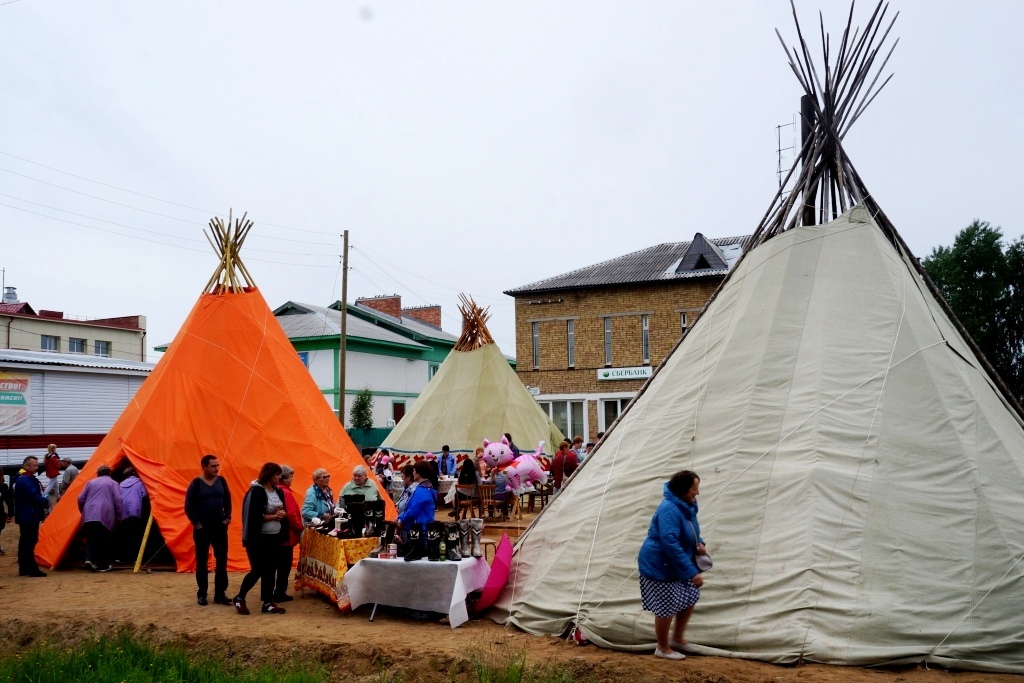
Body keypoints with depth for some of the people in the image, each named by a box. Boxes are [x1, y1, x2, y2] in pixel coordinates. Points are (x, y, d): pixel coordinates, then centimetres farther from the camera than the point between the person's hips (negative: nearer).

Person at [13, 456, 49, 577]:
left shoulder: (31, 479, 16)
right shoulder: (24, 481, -16)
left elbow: (38, 494, 20)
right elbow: (33, 496, -23)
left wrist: (44, 501, 2)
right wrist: (46, 502, -9)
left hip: (31, 516, 11)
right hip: (28, 516, -11)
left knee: (26, 543, 14)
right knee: (29, 542, -8)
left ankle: (24, 568, 21)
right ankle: (32, 569, -7)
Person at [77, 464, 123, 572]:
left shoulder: (90, 483, 19)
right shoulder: (113, 483, 9)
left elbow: (80, 499, 16)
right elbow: (118, 501, 0)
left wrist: (84, 513, 30)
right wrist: (120, 517, 4)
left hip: (88, 517, 3)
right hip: (105, 517, -3)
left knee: (90, 540, 9)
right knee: (104, 541, 6)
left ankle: (90, 559, -13)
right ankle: (103, 565, 8)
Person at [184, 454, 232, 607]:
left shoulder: (221, 481, 3)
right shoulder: (196, 484, -8)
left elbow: (227, 501, 11)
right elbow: (189, 506, -8)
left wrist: (227, 517, 0)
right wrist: (196, 523, -12)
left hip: (220, 527, 3)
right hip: (202, 529, -3)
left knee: (222, 561, 3)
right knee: (202, 562, 6)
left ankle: (220, 594, 9)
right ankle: (201, 594, 16)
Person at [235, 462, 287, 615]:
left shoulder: (278, 491, 9)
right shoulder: (256, 491, -13)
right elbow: (254, 516, -18)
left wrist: (282, 514, -4)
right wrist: (273, 516, -16)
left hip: (274, 537, 7)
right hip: (259, 538, -7)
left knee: (270, 571, 8)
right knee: (257, 570, -2)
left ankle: (268, 603, 15)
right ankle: (239, 598, 18)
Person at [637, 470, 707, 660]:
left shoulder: (687, 506, 1)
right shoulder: (669, 510, -30)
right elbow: (670, 544, -35)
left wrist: (699, 543, -4)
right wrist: (692, 572, -35)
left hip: (676, 565, 10)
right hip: (659, 566, -10)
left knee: (690, 597, 18)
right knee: (666, 607, 2)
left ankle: (677, 639, 36)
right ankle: (663, 648, 24)